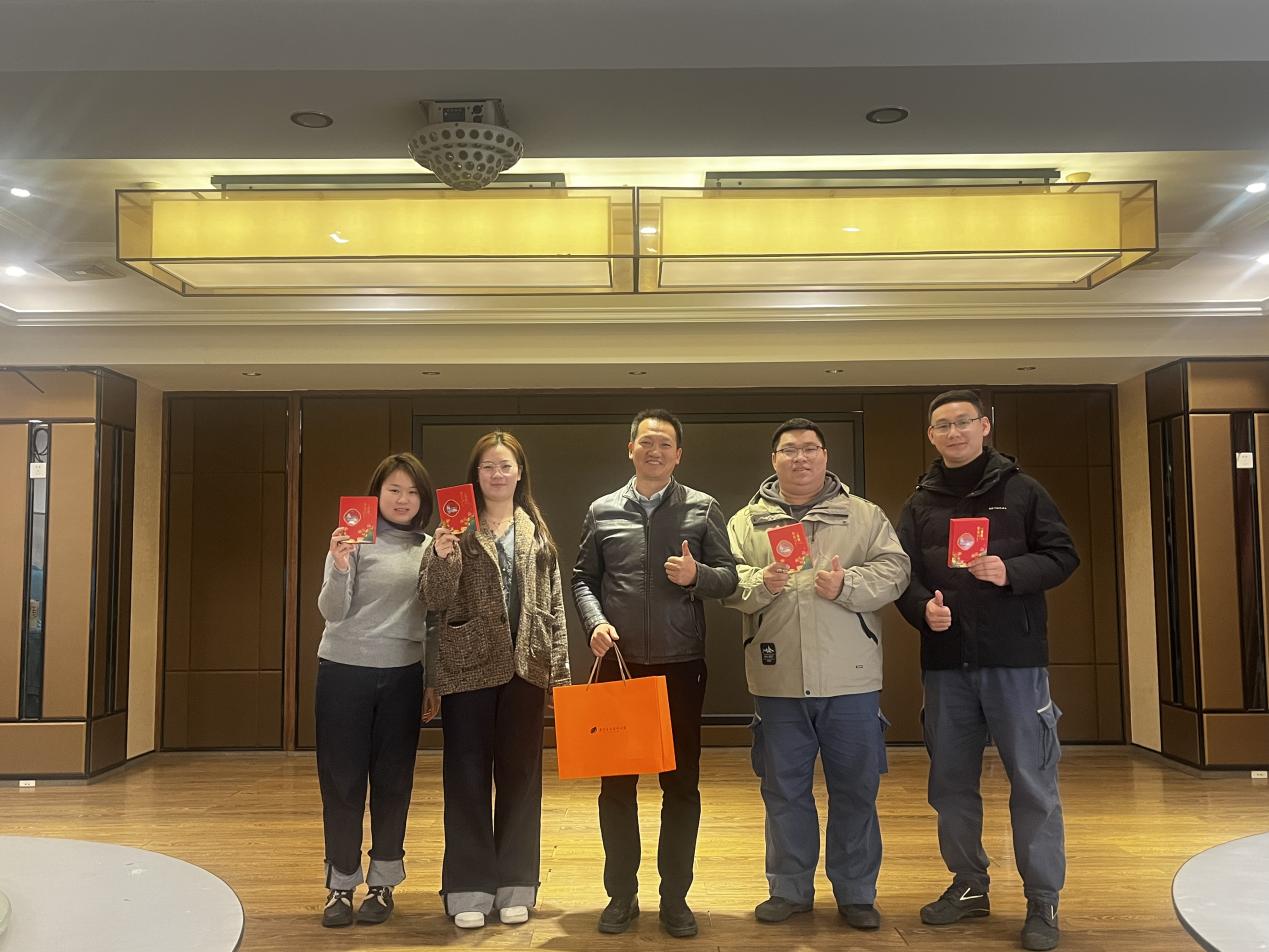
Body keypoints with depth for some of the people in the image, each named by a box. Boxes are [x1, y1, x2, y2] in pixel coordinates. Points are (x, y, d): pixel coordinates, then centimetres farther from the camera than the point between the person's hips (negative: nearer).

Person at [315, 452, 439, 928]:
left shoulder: (428, 548, 5)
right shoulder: (355, 540, -5)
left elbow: (431, 620, 11)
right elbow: (332, 612, -11)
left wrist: (433, 680, 10)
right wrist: (340, 569, -29)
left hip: (403, 676, 3)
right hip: (344, 672, -2)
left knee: (393, 781, 8)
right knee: (343, 780, 4)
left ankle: (382, 882, 21)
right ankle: (341, 884, 17)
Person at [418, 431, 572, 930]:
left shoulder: (537, 532, 9)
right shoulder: (456, 527, 2)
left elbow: (554, 602, 9)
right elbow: (434, 600, -3)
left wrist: (560, 666, 5)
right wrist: (442, 558, -22)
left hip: (525, 666, 2)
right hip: (469, 666, -2)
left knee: (520, 775, 9)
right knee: (467, 776, 4)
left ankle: (515, 885, 20)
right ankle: (469, 888, 15)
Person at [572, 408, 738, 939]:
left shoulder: (703, 509, 3)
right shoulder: (602, 511, 6)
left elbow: (729, 577, 3)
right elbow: (582, 578, 9)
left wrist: (697, 575, -18)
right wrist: (595, 622, -8)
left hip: (680, 664, -1)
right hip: (618, 663, 1)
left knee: (682, 784, 6)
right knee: (615, 784, 7)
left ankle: (675, 898, 19)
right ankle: (621, 895, 22)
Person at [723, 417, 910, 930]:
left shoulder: (864, 516, 6)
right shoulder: (747, 521, 8)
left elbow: (892, 571, -4)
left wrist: (846, 585, -20)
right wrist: (761, 583, -20)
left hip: (850, 679, -1)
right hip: (778, 681, 1)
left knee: (855, 790, 8)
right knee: (784, 789, 11)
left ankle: (856, 892, 24)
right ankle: (789, 889, 27)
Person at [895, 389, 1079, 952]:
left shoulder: (1021, 490, 3)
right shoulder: (919, 505, 11)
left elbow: (1062, 556, -1)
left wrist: (1011, 572, -17)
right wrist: (922, 608, -13)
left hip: (1014, 658, -3)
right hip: (945, 662, 3)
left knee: (1032, 780, 1)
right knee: (951, 780, 11)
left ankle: (1043, 901, 13)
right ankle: (969, 884, 26)